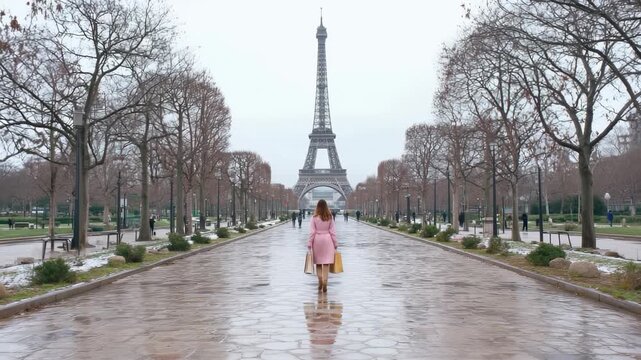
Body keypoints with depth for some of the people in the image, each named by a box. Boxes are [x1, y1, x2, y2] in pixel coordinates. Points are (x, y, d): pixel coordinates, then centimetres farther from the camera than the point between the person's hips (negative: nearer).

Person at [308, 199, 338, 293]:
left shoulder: (314, 218, -5)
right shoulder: (330, 217, -2)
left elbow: (312, 232, -6)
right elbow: (333, 232, -1)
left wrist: (309, 244, -1)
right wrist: (335, 244, 6)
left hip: (317, 240, 0)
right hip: (327, 240, 0)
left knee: (318, 262, 15)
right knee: (326, 263, 1)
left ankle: (320, 281, 7)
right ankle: (324, 283, -5)